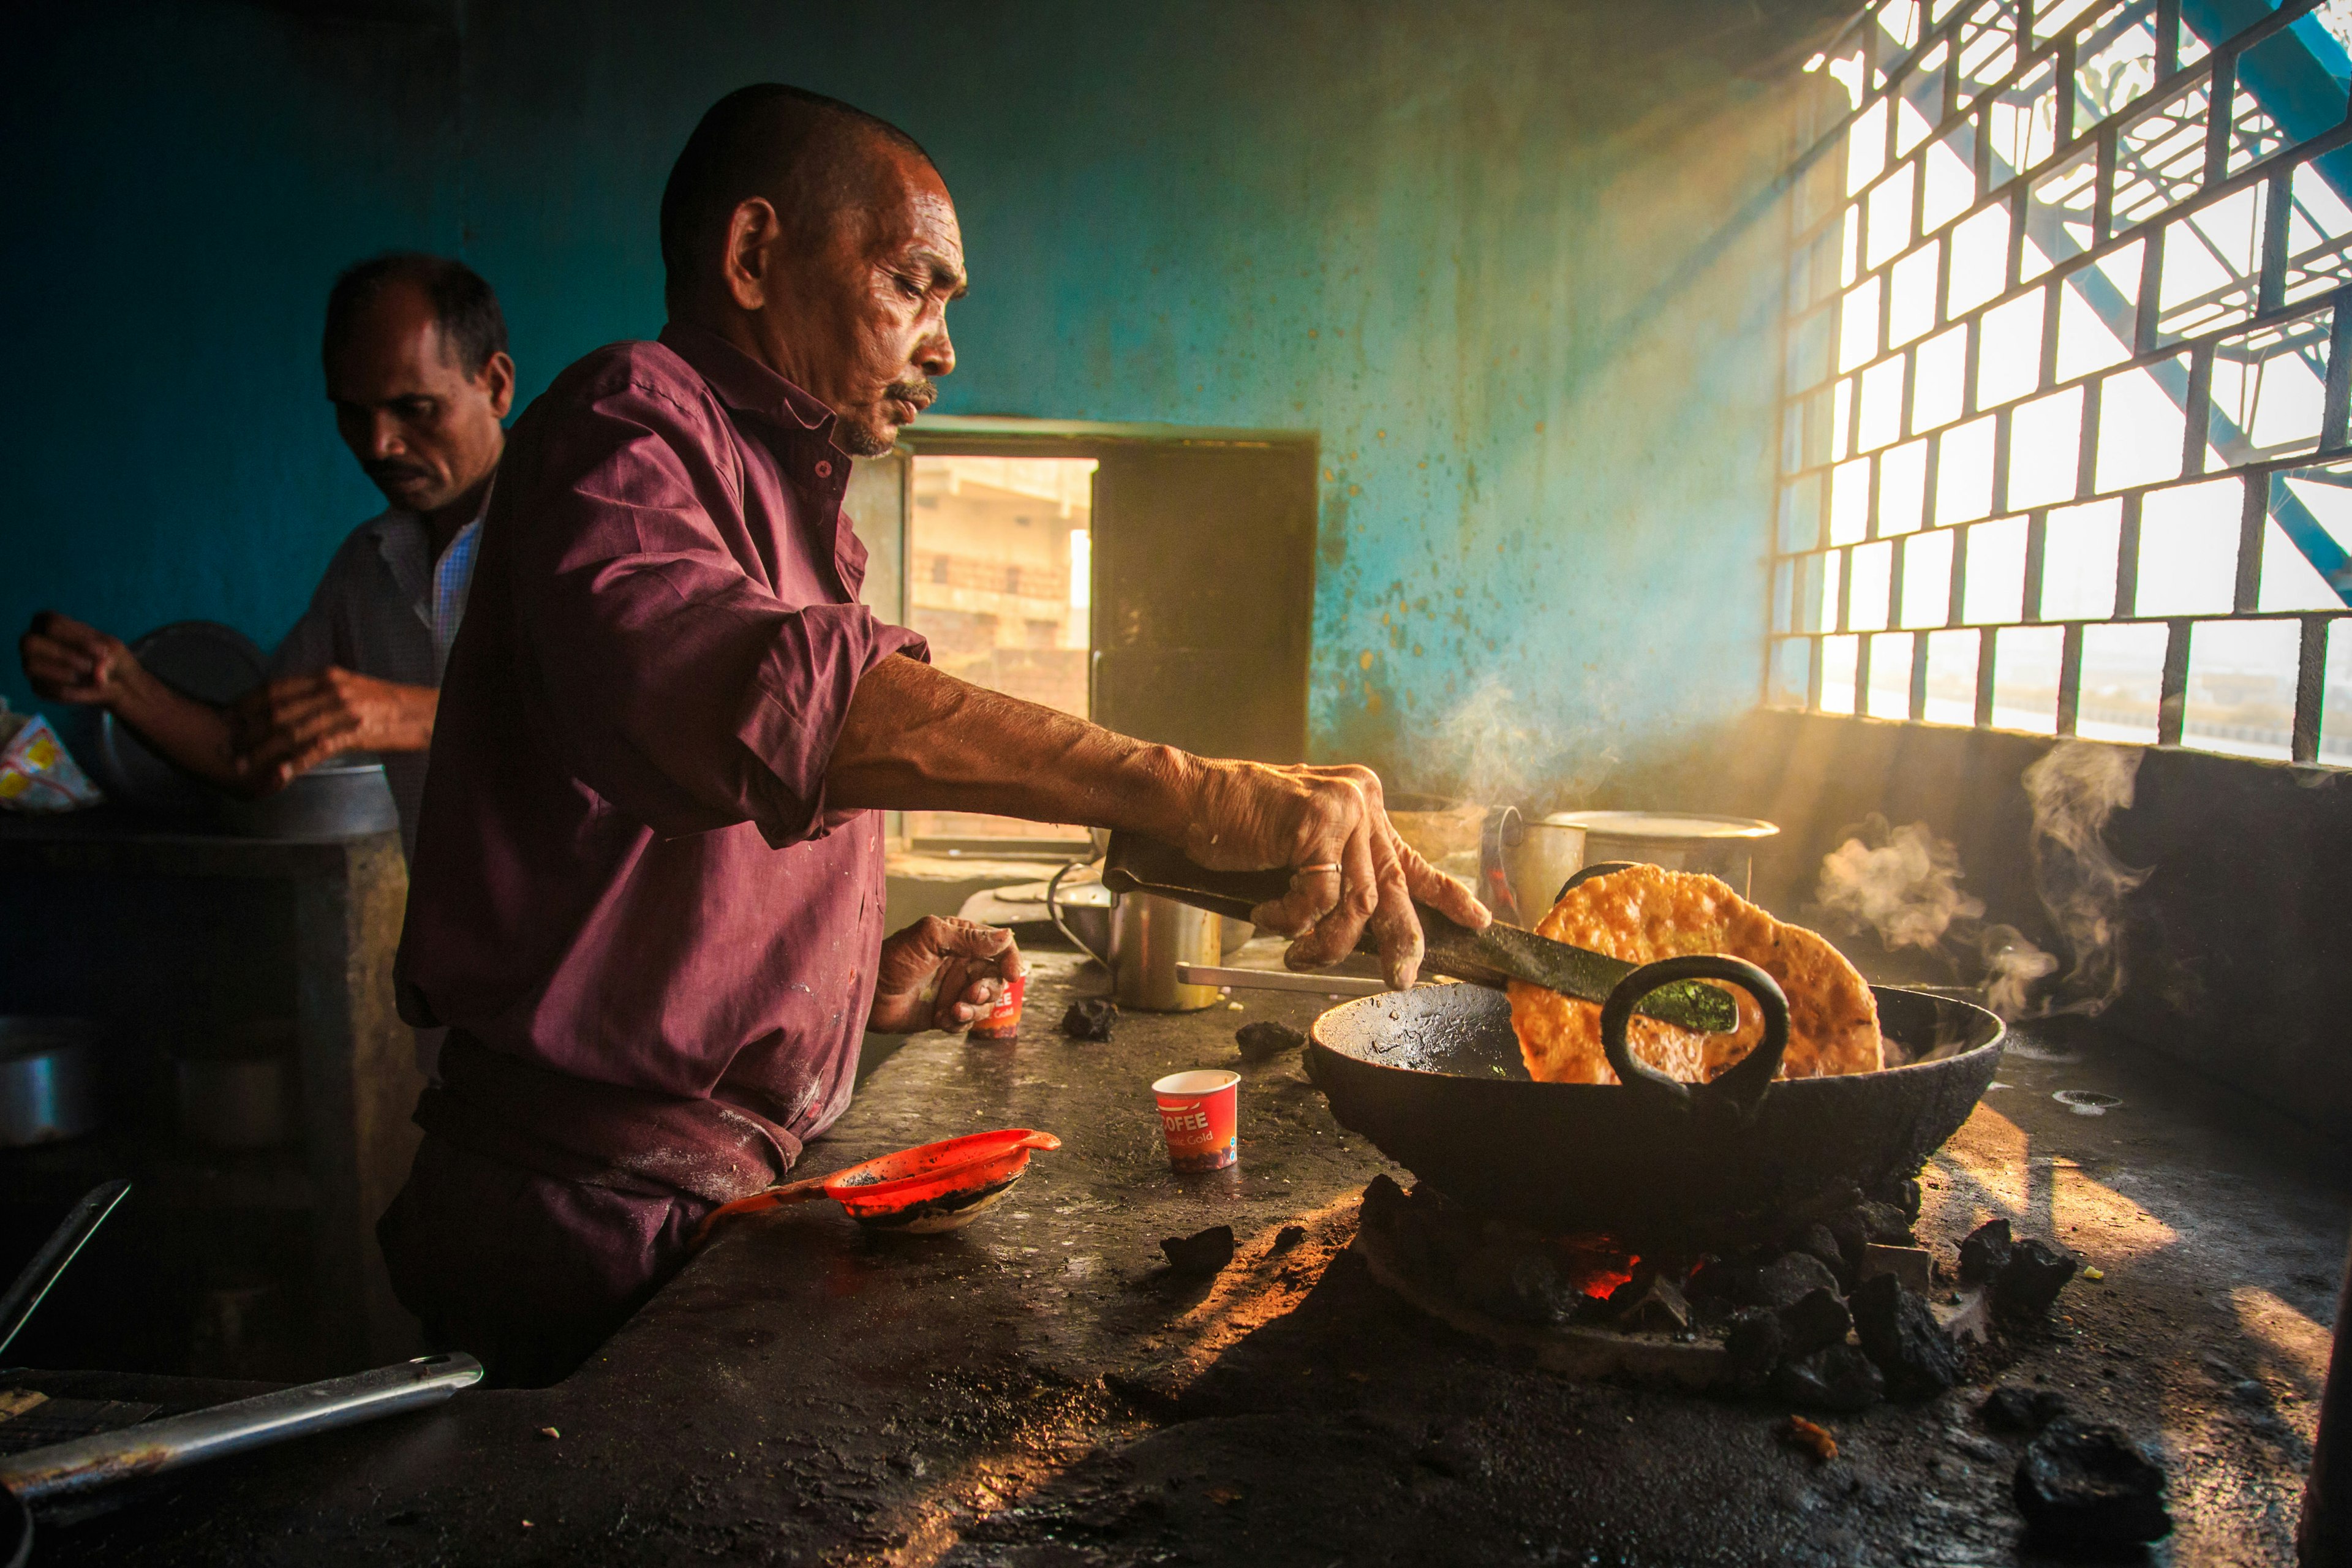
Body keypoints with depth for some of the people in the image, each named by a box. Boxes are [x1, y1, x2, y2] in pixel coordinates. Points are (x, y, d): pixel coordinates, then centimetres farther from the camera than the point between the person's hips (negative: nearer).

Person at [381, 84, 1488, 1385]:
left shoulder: (792, 515, 21)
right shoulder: (628, 423, -9)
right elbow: (720, 679, -35)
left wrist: (868, 985, 7)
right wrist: (1178, 790, -42)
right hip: (588, 1225, -8)